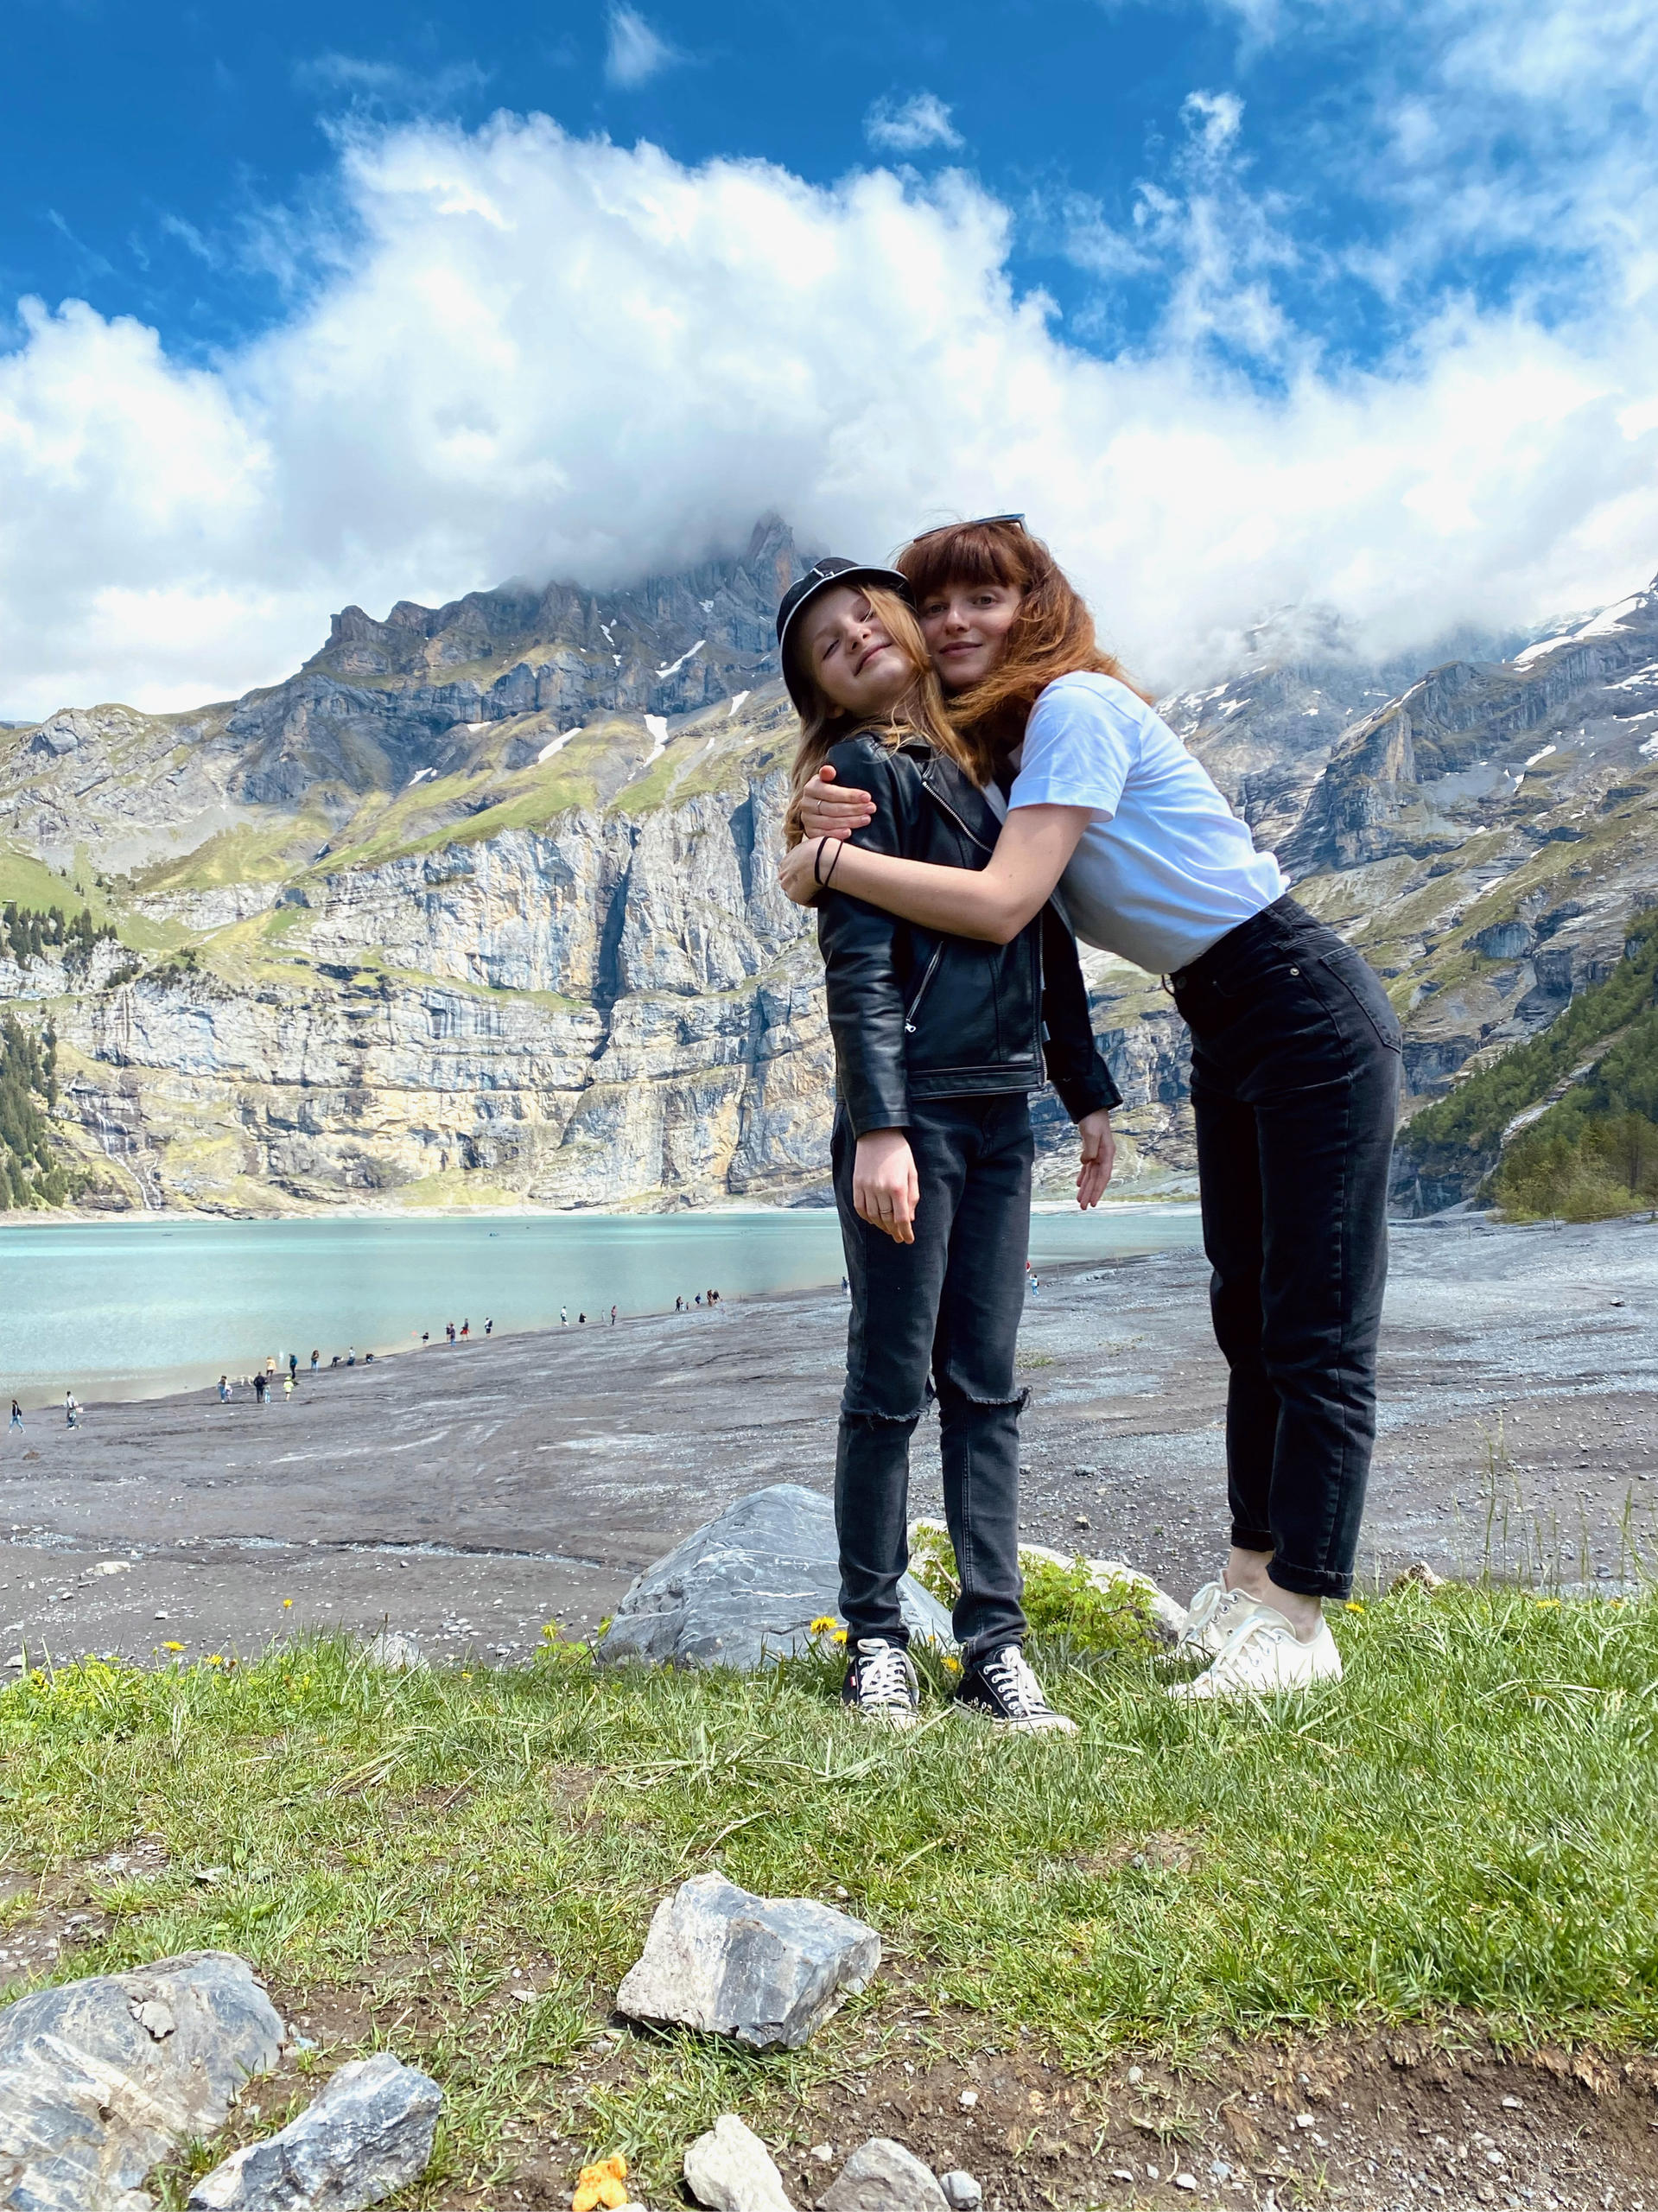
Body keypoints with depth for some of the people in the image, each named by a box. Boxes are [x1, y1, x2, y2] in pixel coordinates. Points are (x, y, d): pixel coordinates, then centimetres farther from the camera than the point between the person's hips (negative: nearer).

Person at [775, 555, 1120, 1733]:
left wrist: (1089, 1092, 20)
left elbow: (1045, 936, 21)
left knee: (987, 1388, 7)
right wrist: (879, 1127, -21)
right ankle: (876, 1638, 15)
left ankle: (995, 1646, 14)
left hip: (1003, 1115, 6)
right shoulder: (864, 768, -2)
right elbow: (860, 964, -12)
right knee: (893, 1384, 1)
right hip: (910, 1111, -6)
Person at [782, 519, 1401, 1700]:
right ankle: (1250, 1571, 29)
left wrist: (827, 859, -19)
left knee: (1318, 1332, -3)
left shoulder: (1077, 706, -18)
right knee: (1248, 1312, 16)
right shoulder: (986, 741, 9)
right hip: (1228, 1031, 10)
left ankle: (1296, 1619, 6)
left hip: (1310, 1016, -10)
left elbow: (1000, 904, -27)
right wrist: (832, 821, -20)